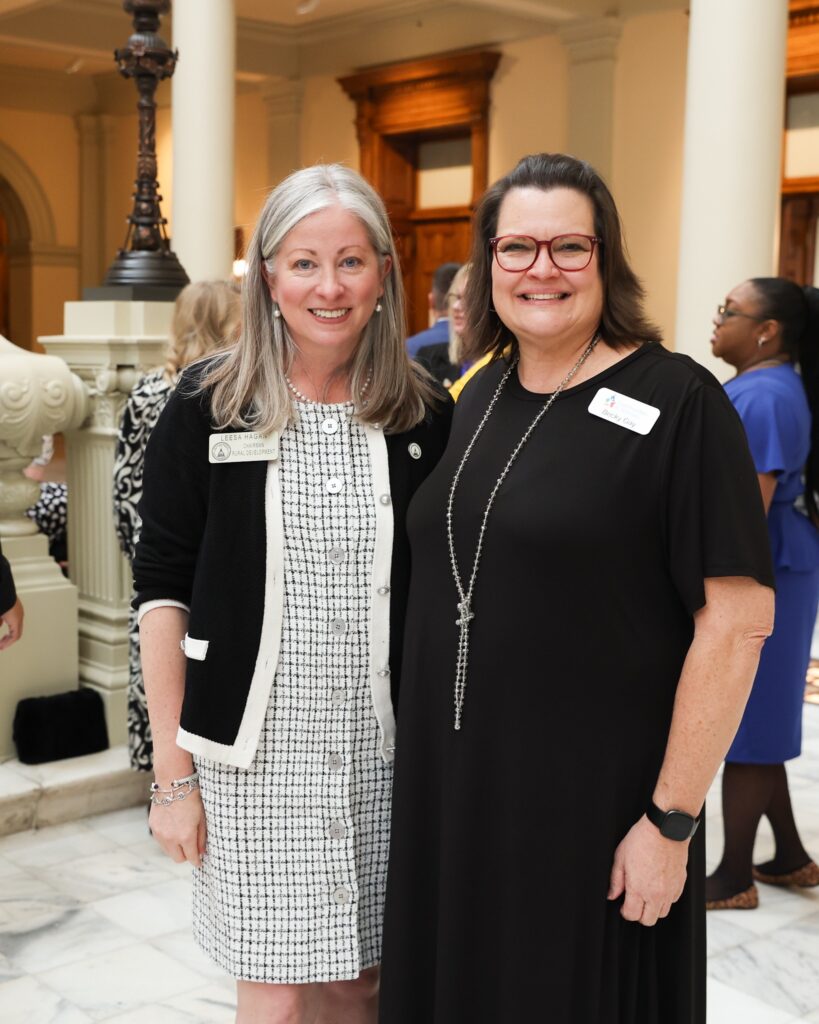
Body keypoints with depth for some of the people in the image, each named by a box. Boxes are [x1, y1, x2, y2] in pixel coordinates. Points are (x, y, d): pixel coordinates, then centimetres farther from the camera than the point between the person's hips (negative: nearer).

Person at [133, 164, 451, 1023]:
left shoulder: (424, 414, 1)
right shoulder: (209, 405, -5)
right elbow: (162, 589, -4)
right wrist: (172, 775, -5)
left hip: (384, 754, 2)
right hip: (254, 754, -2)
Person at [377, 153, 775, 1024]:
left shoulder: (675, 402, -12)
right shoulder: (478, 396, 7)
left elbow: (738, 618, -15)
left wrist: (672, 820, -16)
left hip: (593, 806, -6)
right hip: (450, 791, 6)